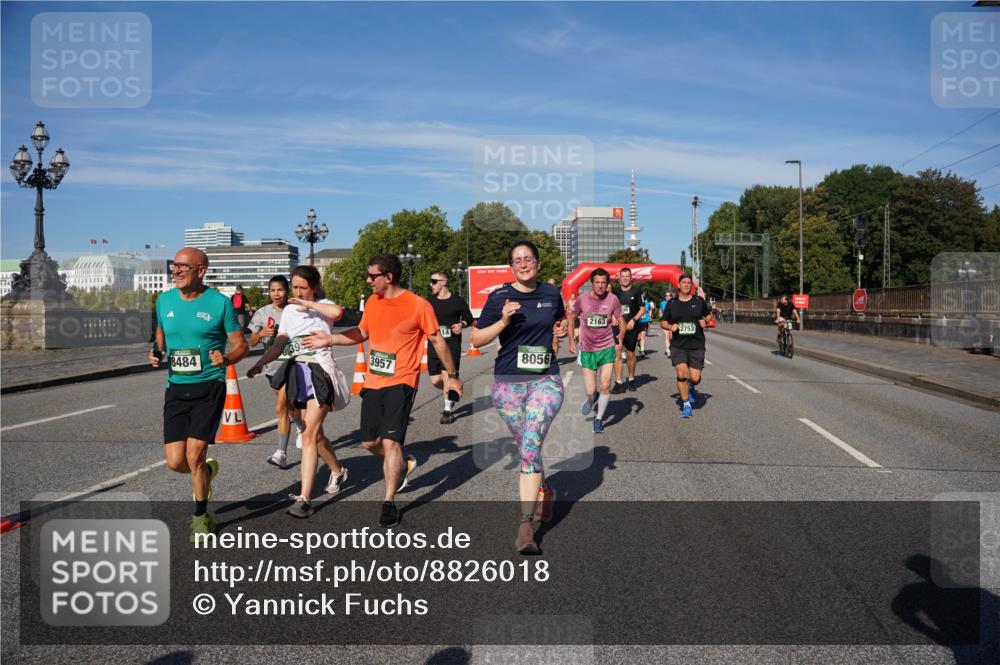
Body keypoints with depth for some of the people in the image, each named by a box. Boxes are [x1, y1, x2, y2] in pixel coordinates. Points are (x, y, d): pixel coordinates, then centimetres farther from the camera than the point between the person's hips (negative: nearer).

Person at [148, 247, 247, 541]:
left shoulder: (219, 303, -7)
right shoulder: (164, 300, 6)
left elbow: (241, 344, -1)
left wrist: (226, 359, -22)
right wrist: (157, 354, 2)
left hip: (208, 387, -4)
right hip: (175, 388, 4)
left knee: (194, 455, -8)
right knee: (175, 462, -1)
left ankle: (201, 517, 15)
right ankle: (207, 470, 36)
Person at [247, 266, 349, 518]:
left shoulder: (322, 306, -7)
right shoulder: (289, 310, 11)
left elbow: (337, 311, -33)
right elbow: (279, 344, 7)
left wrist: (308, 303, -22)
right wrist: (260, 363, -8)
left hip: (320, 372, -7)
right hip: (298, 372, 7)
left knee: (308, 434, -13)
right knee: (315, 432, 16)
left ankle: (304, 499, -12)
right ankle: (338, 471, 42)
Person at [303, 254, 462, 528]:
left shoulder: (418, 305, -11)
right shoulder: (372, 302, 7)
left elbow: (437, 341, -3)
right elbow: (362, 333, 21)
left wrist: (451, 375, 2)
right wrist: (330, 339, 10)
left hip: (400, 383, -6)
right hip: (373, 382, 7)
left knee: (390, 441, -13)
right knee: (369, 442, 12)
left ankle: (389, 503, -1)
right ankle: (403, 465, 41)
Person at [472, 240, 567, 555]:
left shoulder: (551, 293, 6)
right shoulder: (499, 297, -3)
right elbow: (477, 339, -1)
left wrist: (562, 328, 5)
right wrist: (503, 322, -17)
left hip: (546, 381, 0)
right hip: (508, 384, 0)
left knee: (531, 445, -18)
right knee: (527, 447, 12)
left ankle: (526, 523, -17)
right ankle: (544, 492, 42)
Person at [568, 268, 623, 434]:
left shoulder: (613, 300, -6)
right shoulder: (582, 299, -7)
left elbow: (621, 322, 4)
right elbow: (572, 318, 8)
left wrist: (620, 340, -12)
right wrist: (571, 341, 5)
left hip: (607, 348, 0)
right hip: (587, 350, 0)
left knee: (605, 386, -6)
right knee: (590, 391, -2)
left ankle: (599, 419, 14)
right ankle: (591, 399, 36)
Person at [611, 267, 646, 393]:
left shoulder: (637, 291, 1)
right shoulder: (615, 291, 7)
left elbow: (642, 309, 2)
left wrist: (633, 320, -11)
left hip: (631, 327, -1)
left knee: (630, 354, 10)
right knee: (616, 353, -10)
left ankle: (631, 380, 28)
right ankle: (619, 383, -8)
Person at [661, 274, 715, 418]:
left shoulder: (699, 301, 4)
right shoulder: (671, 304, 4)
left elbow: (709, 315, 18)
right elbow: (663, 322, 12)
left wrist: (705, 321, -4)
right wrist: (670, 327, -10)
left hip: (697, 345, 0)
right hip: (678, 346, 0)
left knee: (695, 378, -3)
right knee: (682, 373, -16)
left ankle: (691, 387, 36)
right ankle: (686, 404, 3)